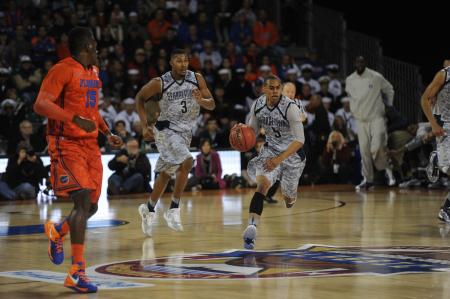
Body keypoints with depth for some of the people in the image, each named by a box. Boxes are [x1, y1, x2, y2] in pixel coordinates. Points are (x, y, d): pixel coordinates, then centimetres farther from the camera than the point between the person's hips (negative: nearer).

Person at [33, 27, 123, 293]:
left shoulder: (94, 71, 16)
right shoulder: (63, 70, -12)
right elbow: (41, 104, -22)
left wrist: (108, 133, 18)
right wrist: (75, 119, -33)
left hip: (90, 144, 8)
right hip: (67, 144, -8)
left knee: (91, 206, 8)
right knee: (83, 201, -18)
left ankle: (57, 231, 39)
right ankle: (77, 272, -18)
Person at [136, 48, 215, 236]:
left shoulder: (197, 79, -6)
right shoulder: (160, 83, -15)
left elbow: (212, 105, -4)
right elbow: (140, 98, 1)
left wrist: (201, 101, -26)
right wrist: (144, 126, -4)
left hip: (185, 132, 5)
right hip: (166, 130, -5)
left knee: (166, 174, 14)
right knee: (187, 162, -26)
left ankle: (148, 210, 33)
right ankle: (173, 209, -16)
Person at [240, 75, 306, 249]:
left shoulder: (290, 107, -27)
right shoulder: (258, 106, -11)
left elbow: (300, 140, -31)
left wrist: (279, 159, -41)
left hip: (292, 153, -2)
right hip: (271, 150, 2)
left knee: (288, 198, 14)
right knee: (262, 184, -26)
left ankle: (290, 195, 55)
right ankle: (251, 227, -36)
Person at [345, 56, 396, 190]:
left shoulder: (376, 77, -8)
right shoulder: (349, 80, 2)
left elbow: (389, 89, 8)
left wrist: (389, 106, 9)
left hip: (377, 118, -4)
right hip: (361, 120, 4)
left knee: (377, 147, -18)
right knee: (364, 150, 1)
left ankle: (388, 170, 5)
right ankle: (368, 179, 11)